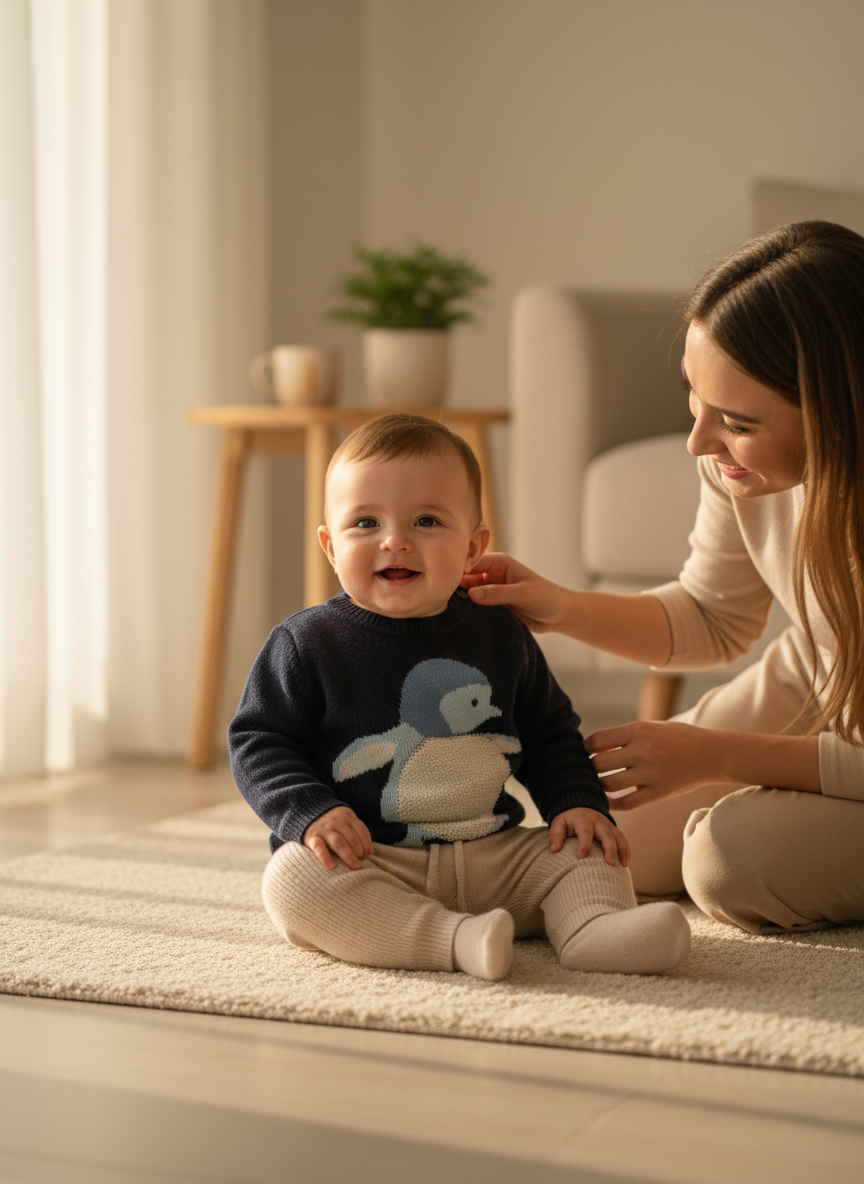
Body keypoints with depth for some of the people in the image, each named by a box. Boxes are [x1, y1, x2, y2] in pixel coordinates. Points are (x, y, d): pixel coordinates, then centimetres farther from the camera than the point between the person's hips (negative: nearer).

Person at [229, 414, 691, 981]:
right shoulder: (308, 644, -2)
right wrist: (311, 812, -18)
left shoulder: (501, 636, 9)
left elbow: (550, 735, 19)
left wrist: (578, 803, 2)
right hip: (367, 860, -4)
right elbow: (258, 742, -2)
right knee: (294, 877, -32)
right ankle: (455, 940, -42)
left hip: (494, 858, 4)